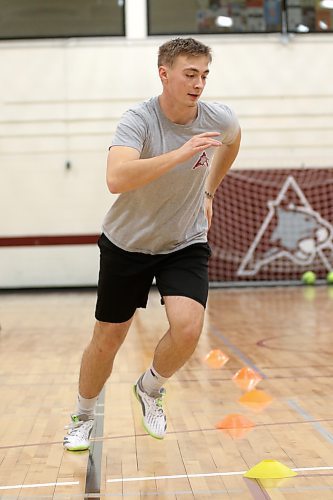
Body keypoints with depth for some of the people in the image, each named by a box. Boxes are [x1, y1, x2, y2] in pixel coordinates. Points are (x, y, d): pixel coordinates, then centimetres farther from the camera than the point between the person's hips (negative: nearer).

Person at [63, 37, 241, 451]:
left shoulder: (219, 119, -12)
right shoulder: (138, 121, -24)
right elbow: (116, 179, -43)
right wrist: (180, 153, -47)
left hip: (186, 245, 2)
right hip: (127, 245, -2)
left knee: (188, 327, -21)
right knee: (107, 340, 8)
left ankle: (150, 389, 13)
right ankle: (83, 418, 36)